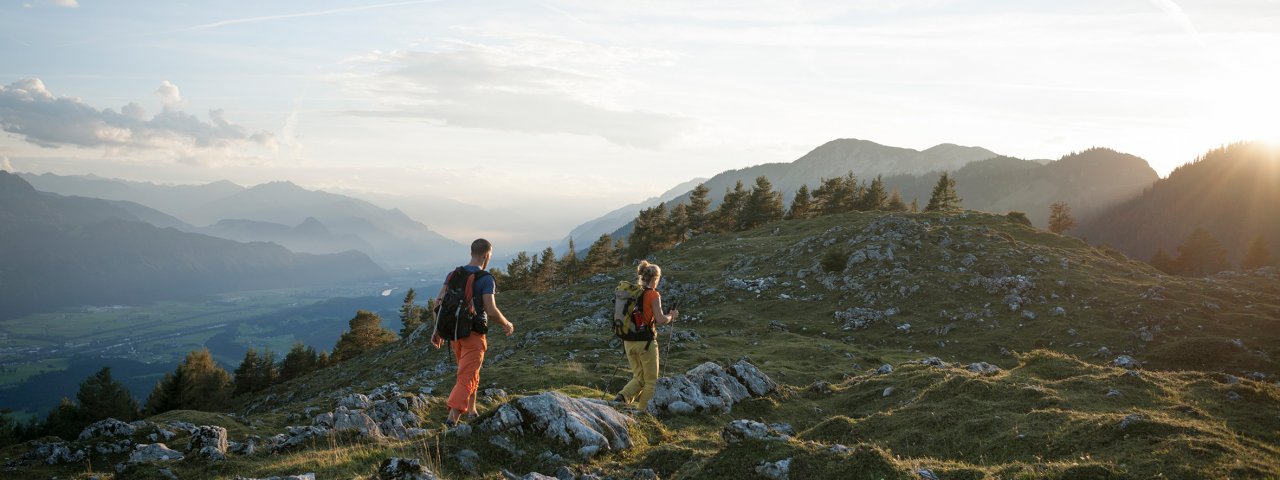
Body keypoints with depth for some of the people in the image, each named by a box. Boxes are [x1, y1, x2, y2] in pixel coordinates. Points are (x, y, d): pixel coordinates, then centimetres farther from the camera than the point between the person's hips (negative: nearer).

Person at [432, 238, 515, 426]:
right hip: (474, 335, -6)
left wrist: (437, 330, 8)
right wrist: (507, 324, -2)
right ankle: (452, 420, -18)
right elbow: (491, 311, -21)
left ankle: (471, 412, 34)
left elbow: (438, 302, 1)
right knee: (466, 379, -6)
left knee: (471, 372, 25)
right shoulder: (486, 279, -14)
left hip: (455, 332, 7)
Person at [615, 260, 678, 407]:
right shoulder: (653, 295, -11)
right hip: (645, 341, -6)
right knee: (650, 381, 10)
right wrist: (671, 316, 2)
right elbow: (660, 320, -18)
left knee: (638, 377, 17)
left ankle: (622, 398, -6)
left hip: (628, 342, 6)